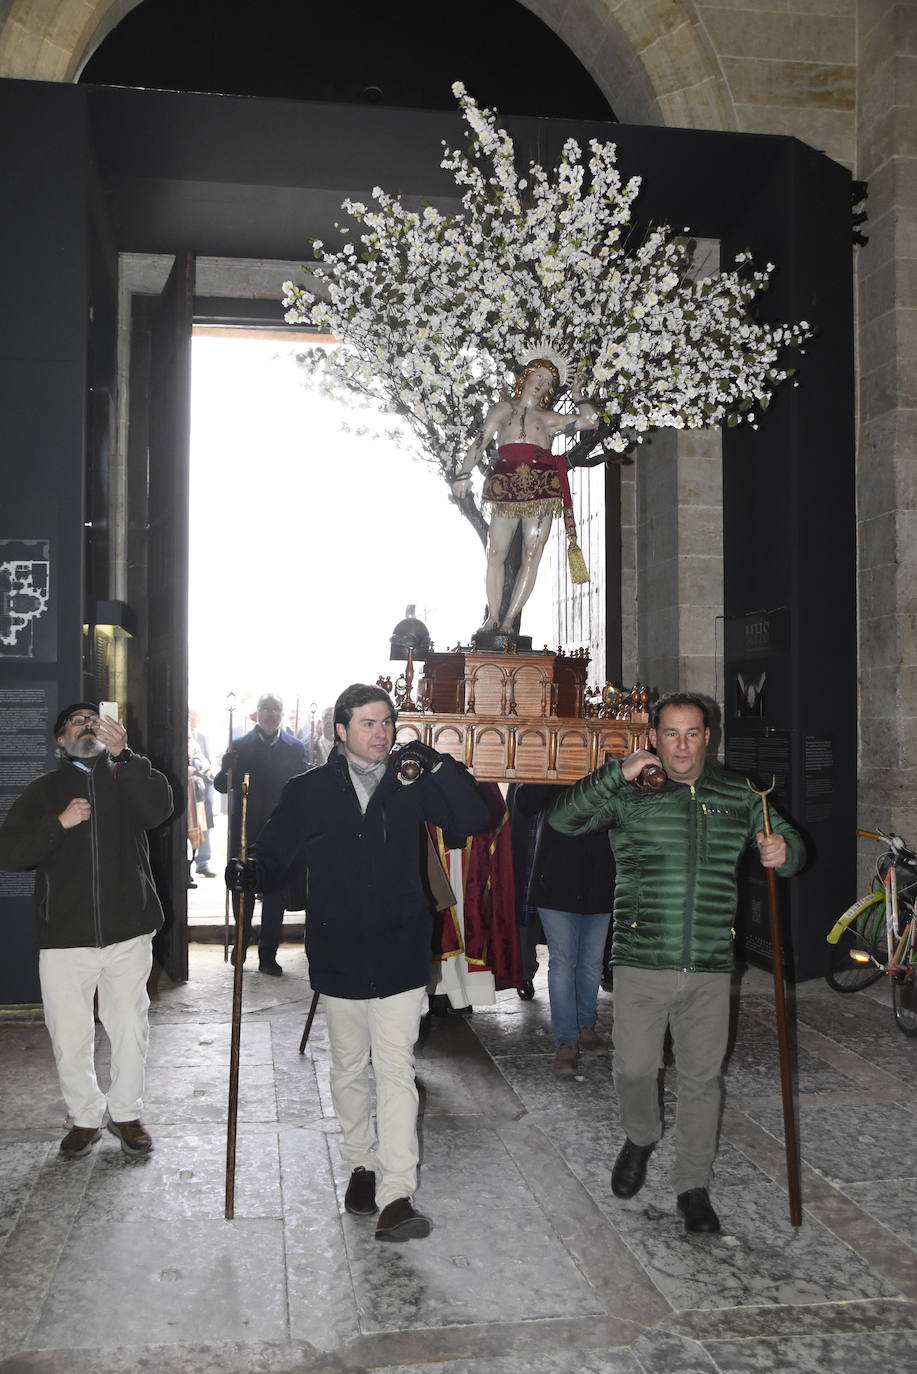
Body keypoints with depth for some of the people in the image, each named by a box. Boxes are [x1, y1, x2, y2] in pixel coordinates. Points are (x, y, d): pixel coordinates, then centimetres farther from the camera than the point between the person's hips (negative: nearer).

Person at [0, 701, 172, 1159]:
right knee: (70, 1036, 5)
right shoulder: (45, 790, 9)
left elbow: (159, 808, -15)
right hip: (65, 935, 0)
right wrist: (59, 822, -16)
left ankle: (126, 1113, 25)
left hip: (128, 931, 0)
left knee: (130, 1028, 7)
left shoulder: (128, 779, 8)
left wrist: (122, 756, -22)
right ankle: (85, 1117, 26)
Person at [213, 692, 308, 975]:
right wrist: (226, 769, -21)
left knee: (275, 898, 4)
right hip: (245, 832, 0)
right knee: (243, 892, 9)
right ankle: (241, 944, 28)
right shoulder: (240, 746, 2)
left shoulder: (295, 748, 3)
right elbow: (222, 786, 0)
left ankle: (268, 956, 12)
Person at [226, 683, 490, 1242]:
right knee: (350, 1070, 17)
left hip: (400, 954, -1)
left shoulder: (412, 785, 0)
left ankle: (397, 1196, -6)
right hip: (339, 958, 2)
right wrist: (251, 872, -15)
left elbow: (475, 820, -6)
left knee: (396, 1070, -7)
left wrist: (442, 768, -17)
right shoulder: (310, 791, 0)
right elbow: (276, 854, 4)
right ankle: (362, 1164, 36)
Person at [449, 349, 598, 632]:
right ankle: (493, 616, -1)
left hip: (541, 488, 1)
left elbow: (591, 421, 14)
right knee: (496, 553, -7)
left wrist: (576, 395, 24)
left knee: (532, 554, -7)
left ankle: (509, 619, -4)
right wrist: (463, 474, 0)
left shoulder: (549, 419, 19)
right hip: (506, 486, -1)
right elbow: (480, 443, 11)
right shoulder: (502, 409, 19)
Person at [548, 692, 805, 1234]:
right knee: (635, 1066, 3)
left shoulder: (738, 795, 7)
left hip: (710, 968, 2)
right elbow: (564, 819, -12)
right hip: (641, 964, -1)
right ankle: (641, 1139, 35)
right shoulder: (630, 794, 0)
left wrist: (783, 852, -10)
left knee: (702, 1078, 8)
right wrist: (616, 775, -22)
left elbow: (790, 843, 15)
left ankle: (693, 1187, 24)